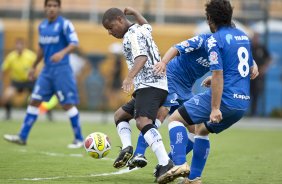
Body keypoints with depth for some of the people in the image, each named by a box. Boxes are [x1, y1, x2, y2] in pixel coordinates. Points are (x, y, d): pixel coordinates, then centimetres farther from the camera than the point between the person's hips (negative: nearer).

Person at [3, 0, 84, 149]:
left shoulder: (65, 24, -9)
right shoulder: (42, 26, 11)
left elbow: (74, 43, -18)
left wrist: (62, 53, -37)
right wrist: (34, 66, 27)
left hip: (61, 69, -6)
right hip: (47, 70, 6)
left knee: (68, 104, -5)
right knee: (34, 100, 3)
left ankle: (79, 139, 5)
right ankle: (22, 137, 5)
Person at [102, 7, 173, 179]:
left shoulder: (133, 35, -7)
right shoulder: (142, 29, 22)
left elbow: (142, 57, -25)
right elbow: (146, 25, 49)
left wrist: (130, 77, -40)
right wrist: (133, 12, 62)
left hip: (150, 85, -11)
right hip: (148, 87, 11)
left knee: (142, 121, -31)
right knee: (120, 115, 22)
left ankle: (165, 163, -46)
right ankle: (127, 148, -2)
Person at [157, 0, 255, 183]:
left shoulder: (215, 40, -10)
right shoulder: (243, 36, 15)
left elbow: (218, 75, -17)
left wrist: (215, 108, -19)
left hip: (225, 98, -8)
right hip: (244, 102, 8)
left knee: (176, 119, 1)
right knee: (201, 129, 27)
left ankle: (180, 164, -15)